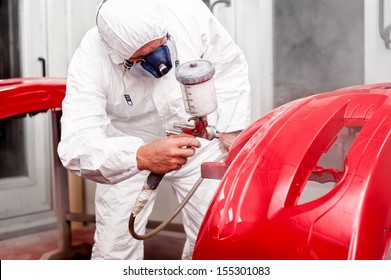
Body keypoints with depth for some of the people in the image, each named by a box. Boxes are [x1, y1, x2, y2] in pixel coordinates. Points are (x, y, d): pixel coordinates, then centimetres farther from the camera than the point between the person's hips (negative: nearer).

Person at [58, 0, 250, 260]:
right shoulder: (90, 61, -29)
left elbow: (230, 66, -7)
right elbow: (77, 144, -38)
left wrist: (232, 132, -7)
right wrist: (142, 157, -54)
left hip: (198, 143, 2)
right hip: (126, 153, -1)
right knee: (114, 250, -3)